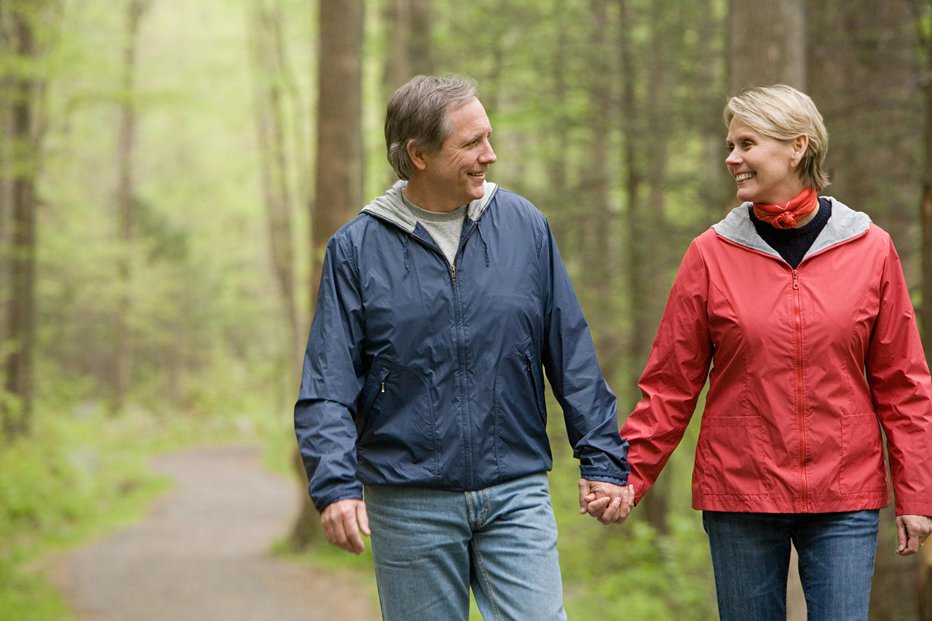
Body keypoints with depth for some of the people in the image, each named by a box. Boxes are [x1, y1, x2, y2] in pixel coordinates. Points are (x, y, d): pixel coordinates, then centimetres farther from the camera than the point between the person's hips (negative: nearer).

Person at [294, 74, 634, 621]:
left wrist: (603, 460, 5)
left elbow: (574, 358, 9)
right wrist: (336, 485, -16)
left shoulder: (525, 227, 4)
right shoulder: (358, 248, 0)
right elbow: (327, 386, -3)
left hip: (517, 494, 1)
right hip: (410, 505, -1)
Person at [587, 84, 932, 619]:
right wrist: (628, 474, -5)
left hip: (845, 499, 0)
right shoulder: (712, 254, 0)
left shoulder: (871, 250, 1)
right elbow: (670, 384, 2)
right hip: (738, 493, 0)